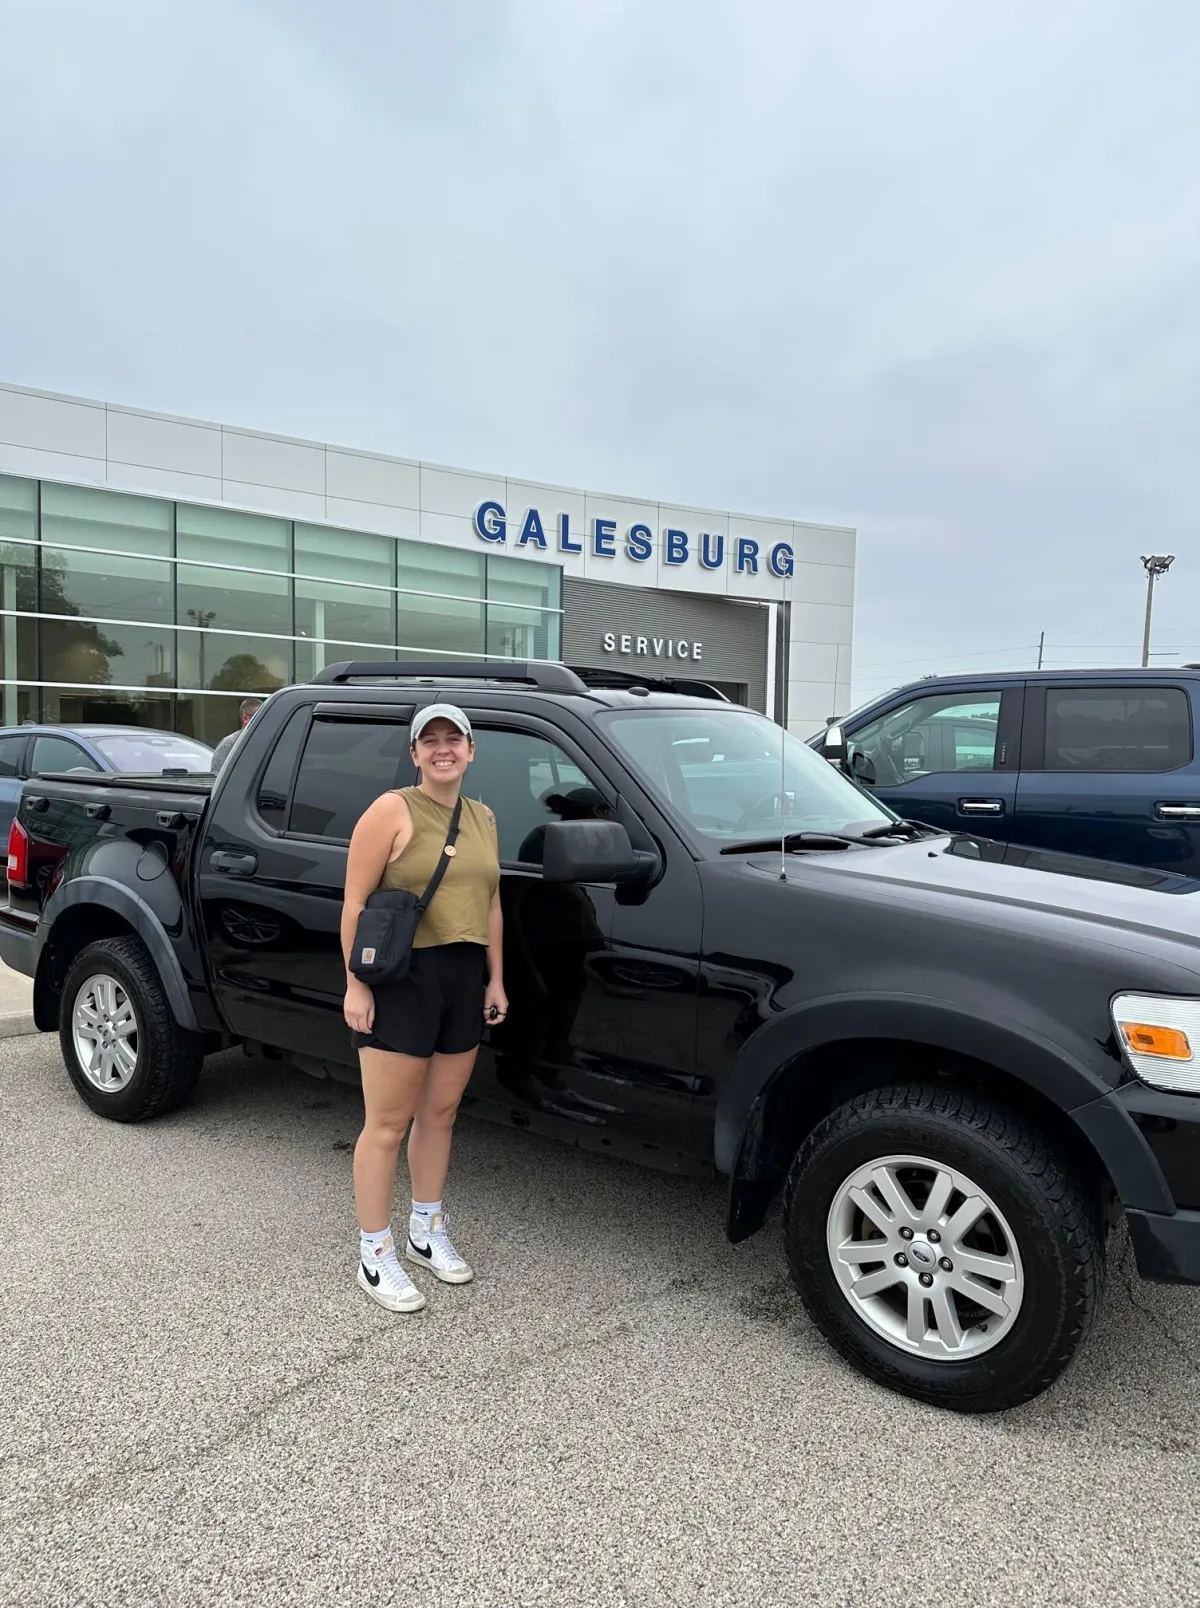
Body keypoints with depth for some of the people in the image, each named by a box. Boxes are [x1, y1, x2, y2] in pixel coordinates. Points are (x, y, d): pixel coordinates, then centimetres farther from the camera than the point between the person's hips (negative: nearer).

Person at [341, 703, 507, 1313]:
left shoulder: (482, 817, 12)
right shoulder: (393, 811, -8)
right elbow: (355, 902, -11)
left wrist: (495, 979, 13)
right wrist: (356, 984, -15)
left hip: (465, 978, 6)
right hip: (401, 979, -6)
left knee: (439, 1113, 16)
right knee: (388, 1122, 2)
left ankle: (427, 1230, 32)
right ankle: (375, 1255, 15)